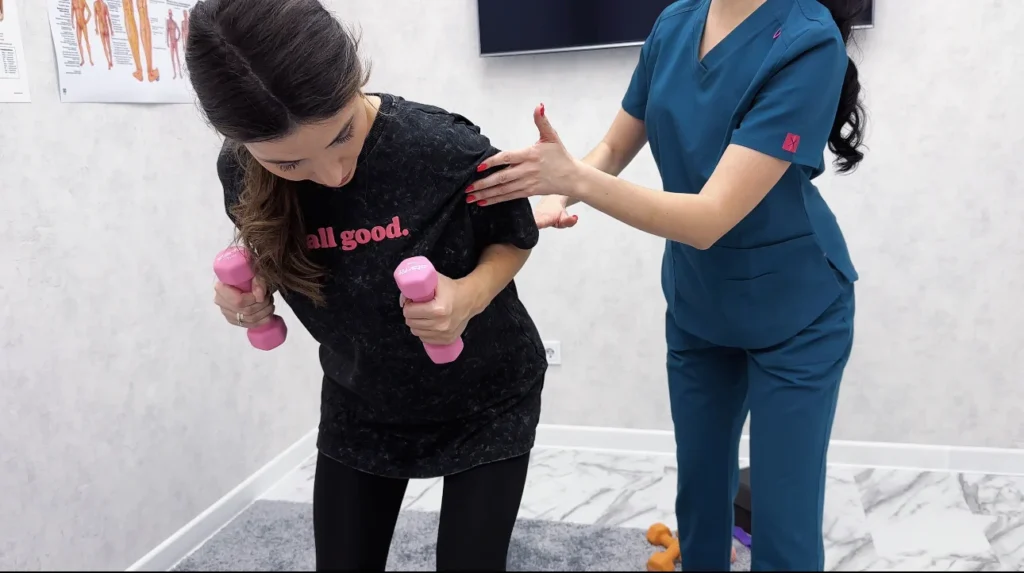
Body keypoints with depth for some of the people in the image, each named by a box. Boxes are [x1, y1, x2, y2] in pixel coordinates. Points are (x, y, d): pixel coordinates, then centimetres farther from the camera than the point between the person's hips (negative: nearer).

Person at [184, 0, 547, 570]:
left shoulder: (445, 148, -30)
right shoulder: (242, 174, -18)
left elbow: (518, 236, -10)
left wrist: (473, 293, -29)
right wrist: (252, 292, -18)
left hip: (487, 399, -3)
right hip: (358, 405, 3)